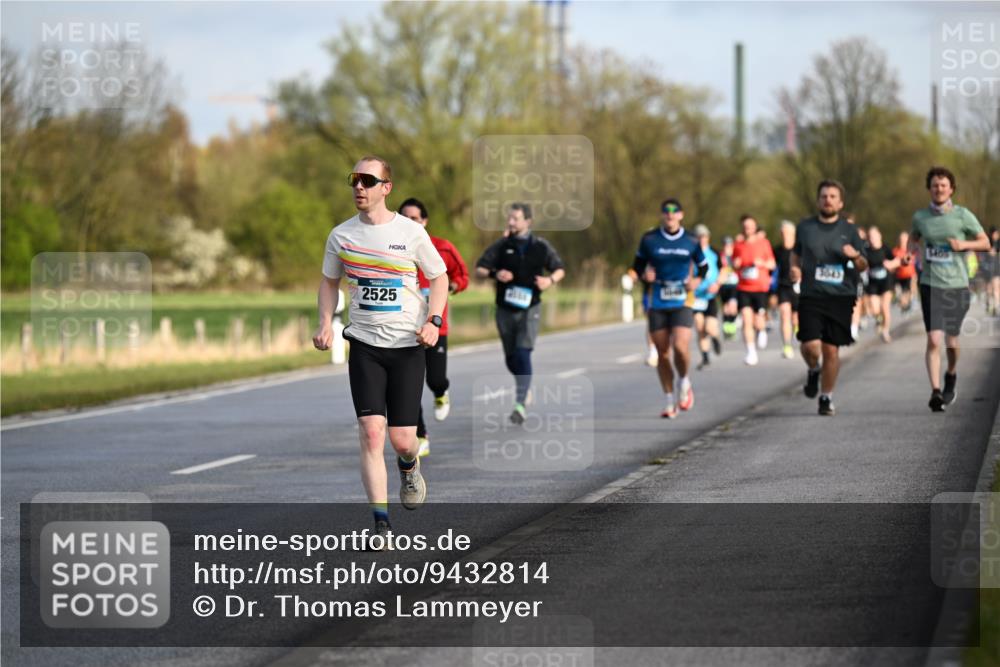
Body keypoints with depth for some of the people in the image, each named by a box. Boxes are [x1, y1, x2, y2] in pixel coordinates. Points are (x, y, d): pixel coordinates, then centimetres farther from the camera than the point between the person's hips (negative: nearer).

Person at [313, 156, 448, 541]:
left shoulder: (411, 233, -4)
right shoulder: (341, 236, 3)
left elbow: (439, 277, 7)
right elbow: (329, 281, 18)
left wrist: (433, 321, -9)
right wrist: (326, 323, 2)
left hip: (408, 346, -1)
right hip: (364, 346, 1)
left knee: (402, 440, -1)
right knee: (371, 433, -13)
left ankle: (409, 468, 38)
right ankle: (381, 525, -11)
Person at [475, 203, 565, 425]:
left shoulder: (541, 246, 0)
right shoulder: (501, 246, 2)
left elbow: (560, 270, 10)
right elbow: (479, 269, 4)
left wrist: (550, 280, -12)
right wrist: (494, 274, -17)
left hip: (529, 308, -3)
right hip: (505, 309, 3)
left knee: (523, 353, -17)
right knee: (511, 358, 10)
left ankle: (520, 404, -20)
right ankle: (524, 386, 40)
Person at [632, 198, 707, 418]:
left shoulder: (691, 242, 3)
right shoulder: (649, 239, 3)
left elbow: (703, 266, 16)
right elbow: (638, 265, 12)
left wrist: (697, 280, -3)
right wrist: (644, 274, -9)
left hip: (682, 302, -1)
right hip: (657, 303, 1)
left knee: (680, 346, -20)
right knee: (663, 352, 3)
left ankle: (684, 381, 12)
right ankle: (670, 402, 17)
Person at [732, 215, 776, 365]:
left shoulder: (763, 243, 2)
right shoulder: (738, 246, 6)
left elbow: (772, 265, 5)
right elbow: (734, 265, 17)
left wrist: (762, 263, -14)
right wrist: (736, 264, -6)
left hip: (761, 288, -1)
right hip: (743, 289, 1)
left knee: (758, 323, -3)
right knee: (747, 320, -11)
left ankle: (762, 330, 35)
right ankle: (751, 353, -7)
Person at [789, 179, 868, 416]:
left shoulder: (849, 231, 7)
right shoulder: (805, 227, 8)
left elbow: (864, 267, 11)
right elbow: (796, 254, 23)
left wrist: (855, 256, -11)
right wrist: (795, 269, 2)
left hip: (840, 297, 0)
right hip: (811, 296, 0)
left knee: (831, 350, 0)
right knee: (810, 346, -15)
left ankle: (827, 397, 16)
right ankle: (813, 371, 20)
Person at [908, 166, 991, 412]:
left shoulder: (963, 215, -2)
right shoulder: (920, 217, 4)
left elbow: (985, 242, 6)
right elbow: (913, 239, 25)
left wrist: (964, 244, -12)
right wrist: (914, 248, 2)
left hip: (957, 285, 0)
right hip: (930, 285, 0)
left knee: (951, 341, 9)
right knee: (933, 340, -13)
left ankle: (951, 377, 38)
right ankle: (935, 392, -16)